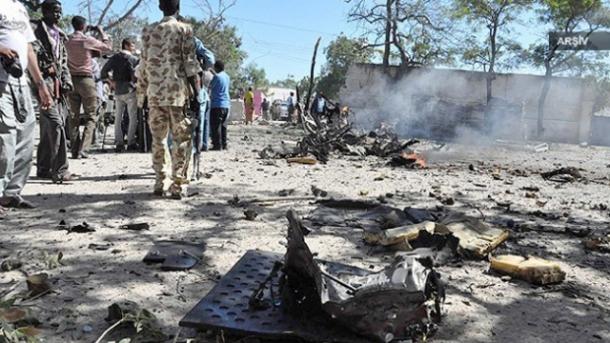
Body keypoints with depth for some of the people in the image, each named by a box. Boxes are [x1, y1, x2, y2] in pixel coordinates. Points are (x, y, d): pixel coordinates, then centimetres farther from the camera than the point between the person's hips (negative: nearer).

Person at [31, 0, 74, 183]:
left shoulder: (59, 34, 23)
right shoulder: (36, 28, -1)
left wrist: (67, 81, 11)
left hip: (58, 83, 8)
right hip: (44, 80, -8)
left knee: (48, 126, 10)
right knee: (55, 123, -16)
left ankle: (44, 168, 17)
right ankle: (60, 169, -15)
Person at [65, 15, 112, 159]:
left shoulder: (68, 41, 7)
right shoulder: (88, 40, -7)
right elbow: (108, 47, 2)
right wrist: (101, 32, 13)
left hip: (72, 79, 5)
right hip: (86, 79, -5)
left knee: (74, 116, 8)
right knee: (91, 117, 0)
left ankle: (75, 150, 6)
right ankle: (82, 150, -10)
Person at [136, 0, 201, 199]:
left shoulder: (148, 31, 11)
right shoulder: (184, 29, 0)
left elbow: (143, 65, 10)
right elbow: (190, 64, -5)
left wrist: (141, 93, 16)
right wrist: (197, 92, -2)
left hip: (155, 93, 4)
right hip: (178, 92, -4)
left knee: (158, 139, 11)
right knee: (182, 139, 1)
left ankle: (159, 183, 12)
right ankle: (178, 185, -2)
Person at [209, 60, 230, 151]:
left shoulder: (217, 76, -10)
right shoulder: (227, 76, 14)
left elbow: (210, 86, -5)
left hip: (217, 104, -8)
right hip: (226, 104, 8)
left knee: (216, 126, -5)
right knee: (223, 125, 11)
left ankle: (217, 145, -8)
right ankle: (224, 145, 11)